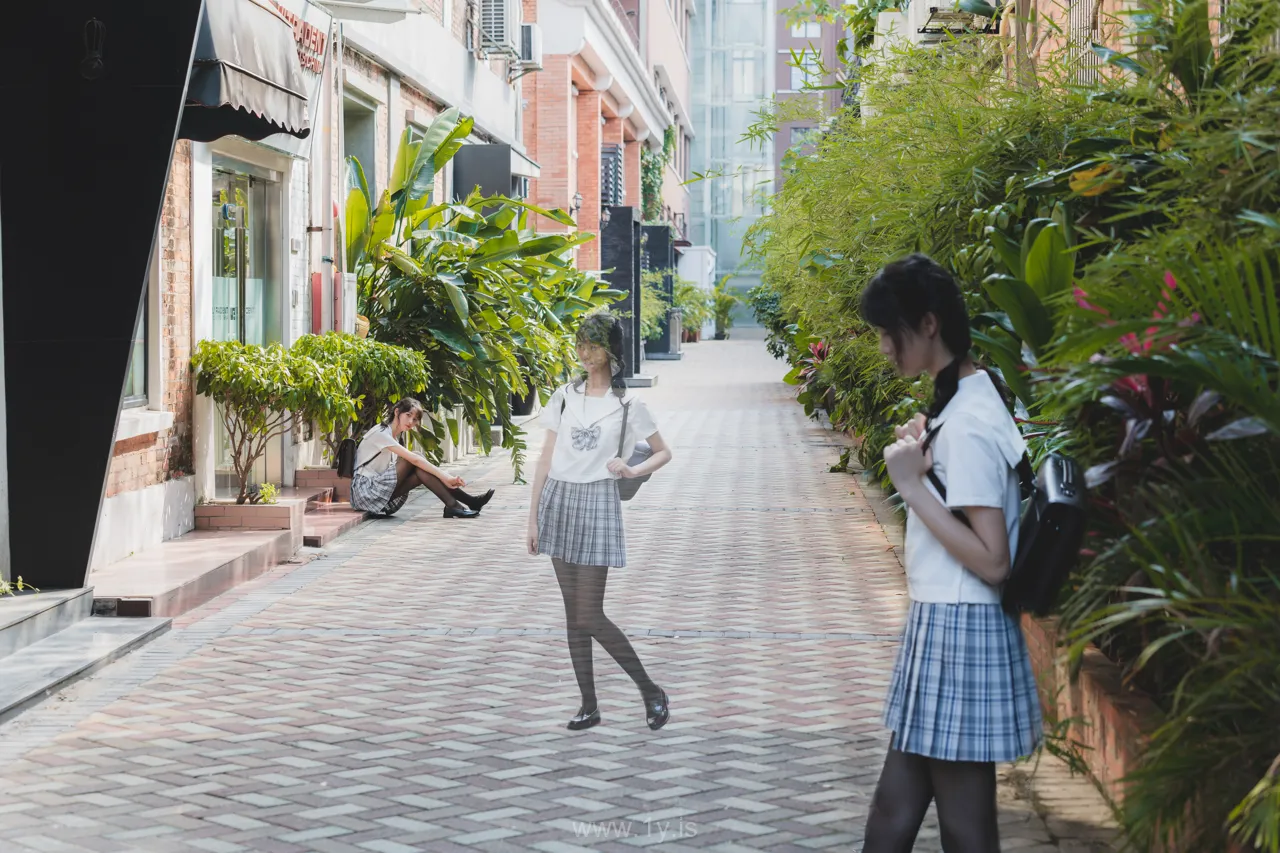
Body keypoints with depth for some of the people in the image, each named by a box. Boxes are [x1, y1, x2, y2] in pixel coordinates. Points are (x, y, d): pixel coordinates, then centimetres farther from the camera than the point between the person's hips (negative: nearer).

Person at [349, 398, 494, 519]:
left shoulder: (394, 437, 18)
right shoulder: (380, 433, -13)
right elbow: (413, 459, -23)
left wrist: (445, 478, -5)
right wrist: (444, 477, -28)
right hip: (365, 491, -8)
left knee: (421, 470, -11)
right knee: (416, 462, -21)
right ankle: (453, 506, -25)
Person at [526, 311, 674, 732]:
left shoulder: (627, 405, -3)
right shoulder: (565, 397, 6)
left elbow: (663, 452, 7)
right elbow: (547, 458, 8)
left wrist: (634, 471, -13)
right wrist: (534, 517, 6)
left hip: (597, 503, -4)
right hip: (559, 500, 4)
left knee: (589, 616, -8)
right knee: (573, 612, 6)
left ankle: (651, 691, 7)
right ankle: (589, 705, 13)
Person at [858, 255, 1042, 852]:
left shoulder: (965, 424, -19)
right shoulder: (965, 400, 11)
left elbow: (992, 560, -23)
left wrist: (913, 486, -19)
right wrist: (927, 456, 8)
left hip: (956, 632, -10)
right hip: (943, 625, 10)